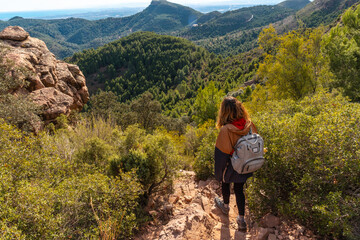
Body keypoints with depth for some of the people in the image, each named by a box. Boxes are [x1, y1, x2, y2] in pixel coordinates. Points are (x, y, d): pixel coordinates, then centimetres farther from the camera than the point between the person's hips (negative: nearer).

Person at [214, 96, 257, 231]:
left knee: (225, 184, 25)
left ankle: (225, 206, 51)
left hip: (230, 165, -4)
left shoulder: (225, 130, -31)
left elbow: (222, 153, -23)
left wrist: (219, 172, -11)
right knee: (239, 189, 19)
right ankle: (241, 219, 25)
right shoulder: (249, 124, -15)